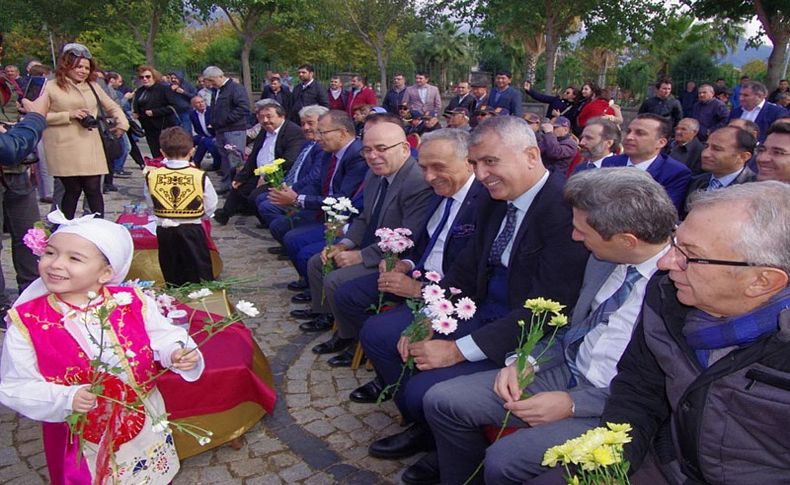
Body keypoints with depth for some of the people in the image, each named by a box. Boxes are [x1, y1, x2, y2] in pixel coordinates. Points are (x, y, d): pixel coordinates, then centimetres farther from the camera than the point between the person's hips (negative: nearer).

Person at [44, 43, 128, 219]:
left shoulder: (93, 87, 14)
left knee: (94, 189, 0)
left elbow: (112, 107, 22)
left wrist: (122, 123, 4)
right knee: (72, 190, -1)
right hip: (65, 149, -4)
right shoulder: (51, 88, 0)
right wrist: (69, 115, -12)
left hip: (90, 147, 4)